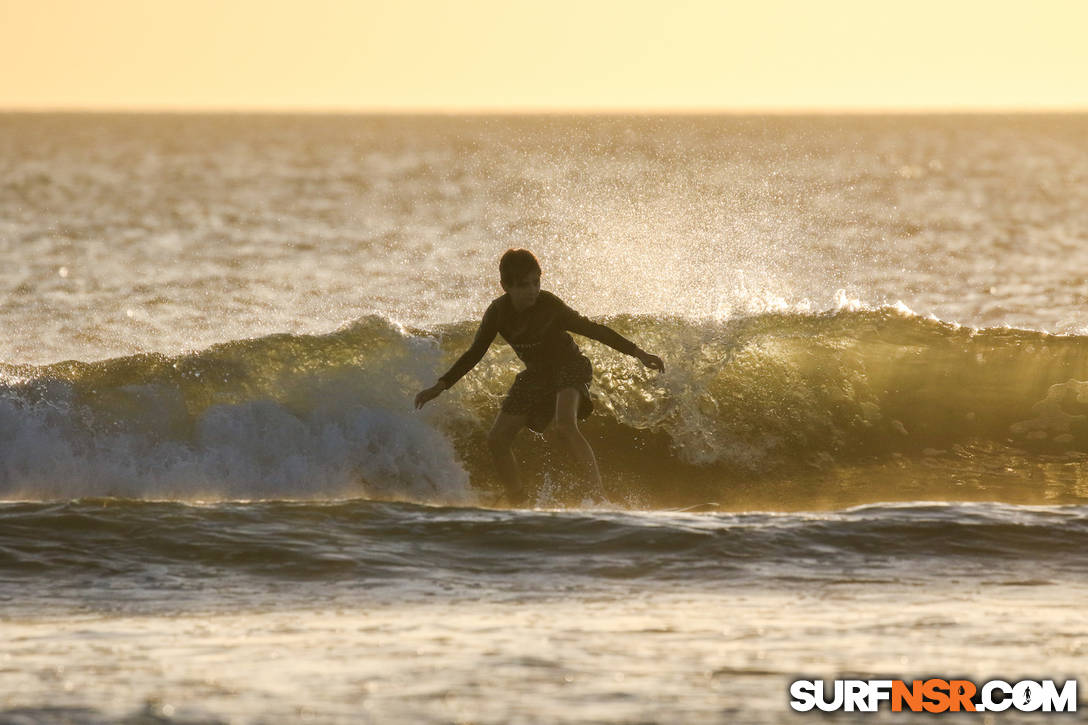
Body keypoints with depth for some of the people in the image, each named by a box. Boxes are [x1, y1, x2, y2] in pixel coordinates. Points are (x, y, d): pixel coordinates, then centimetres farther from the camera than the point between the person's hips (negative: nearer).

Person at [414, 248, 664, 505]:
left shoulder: (548, 305, -26)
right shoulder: (498, 313, -13)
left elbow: (591, 329, -20)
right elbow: (475, 353, -1)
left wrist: (638, 353, -23)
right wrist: (441, 385, -6)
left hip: (570, 366, -6)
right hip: (536, 373, 6)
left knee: (565, 426, -34)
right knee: (497, 439, -1)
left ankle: (599, 494, -39)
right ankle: (518, 505, 9)